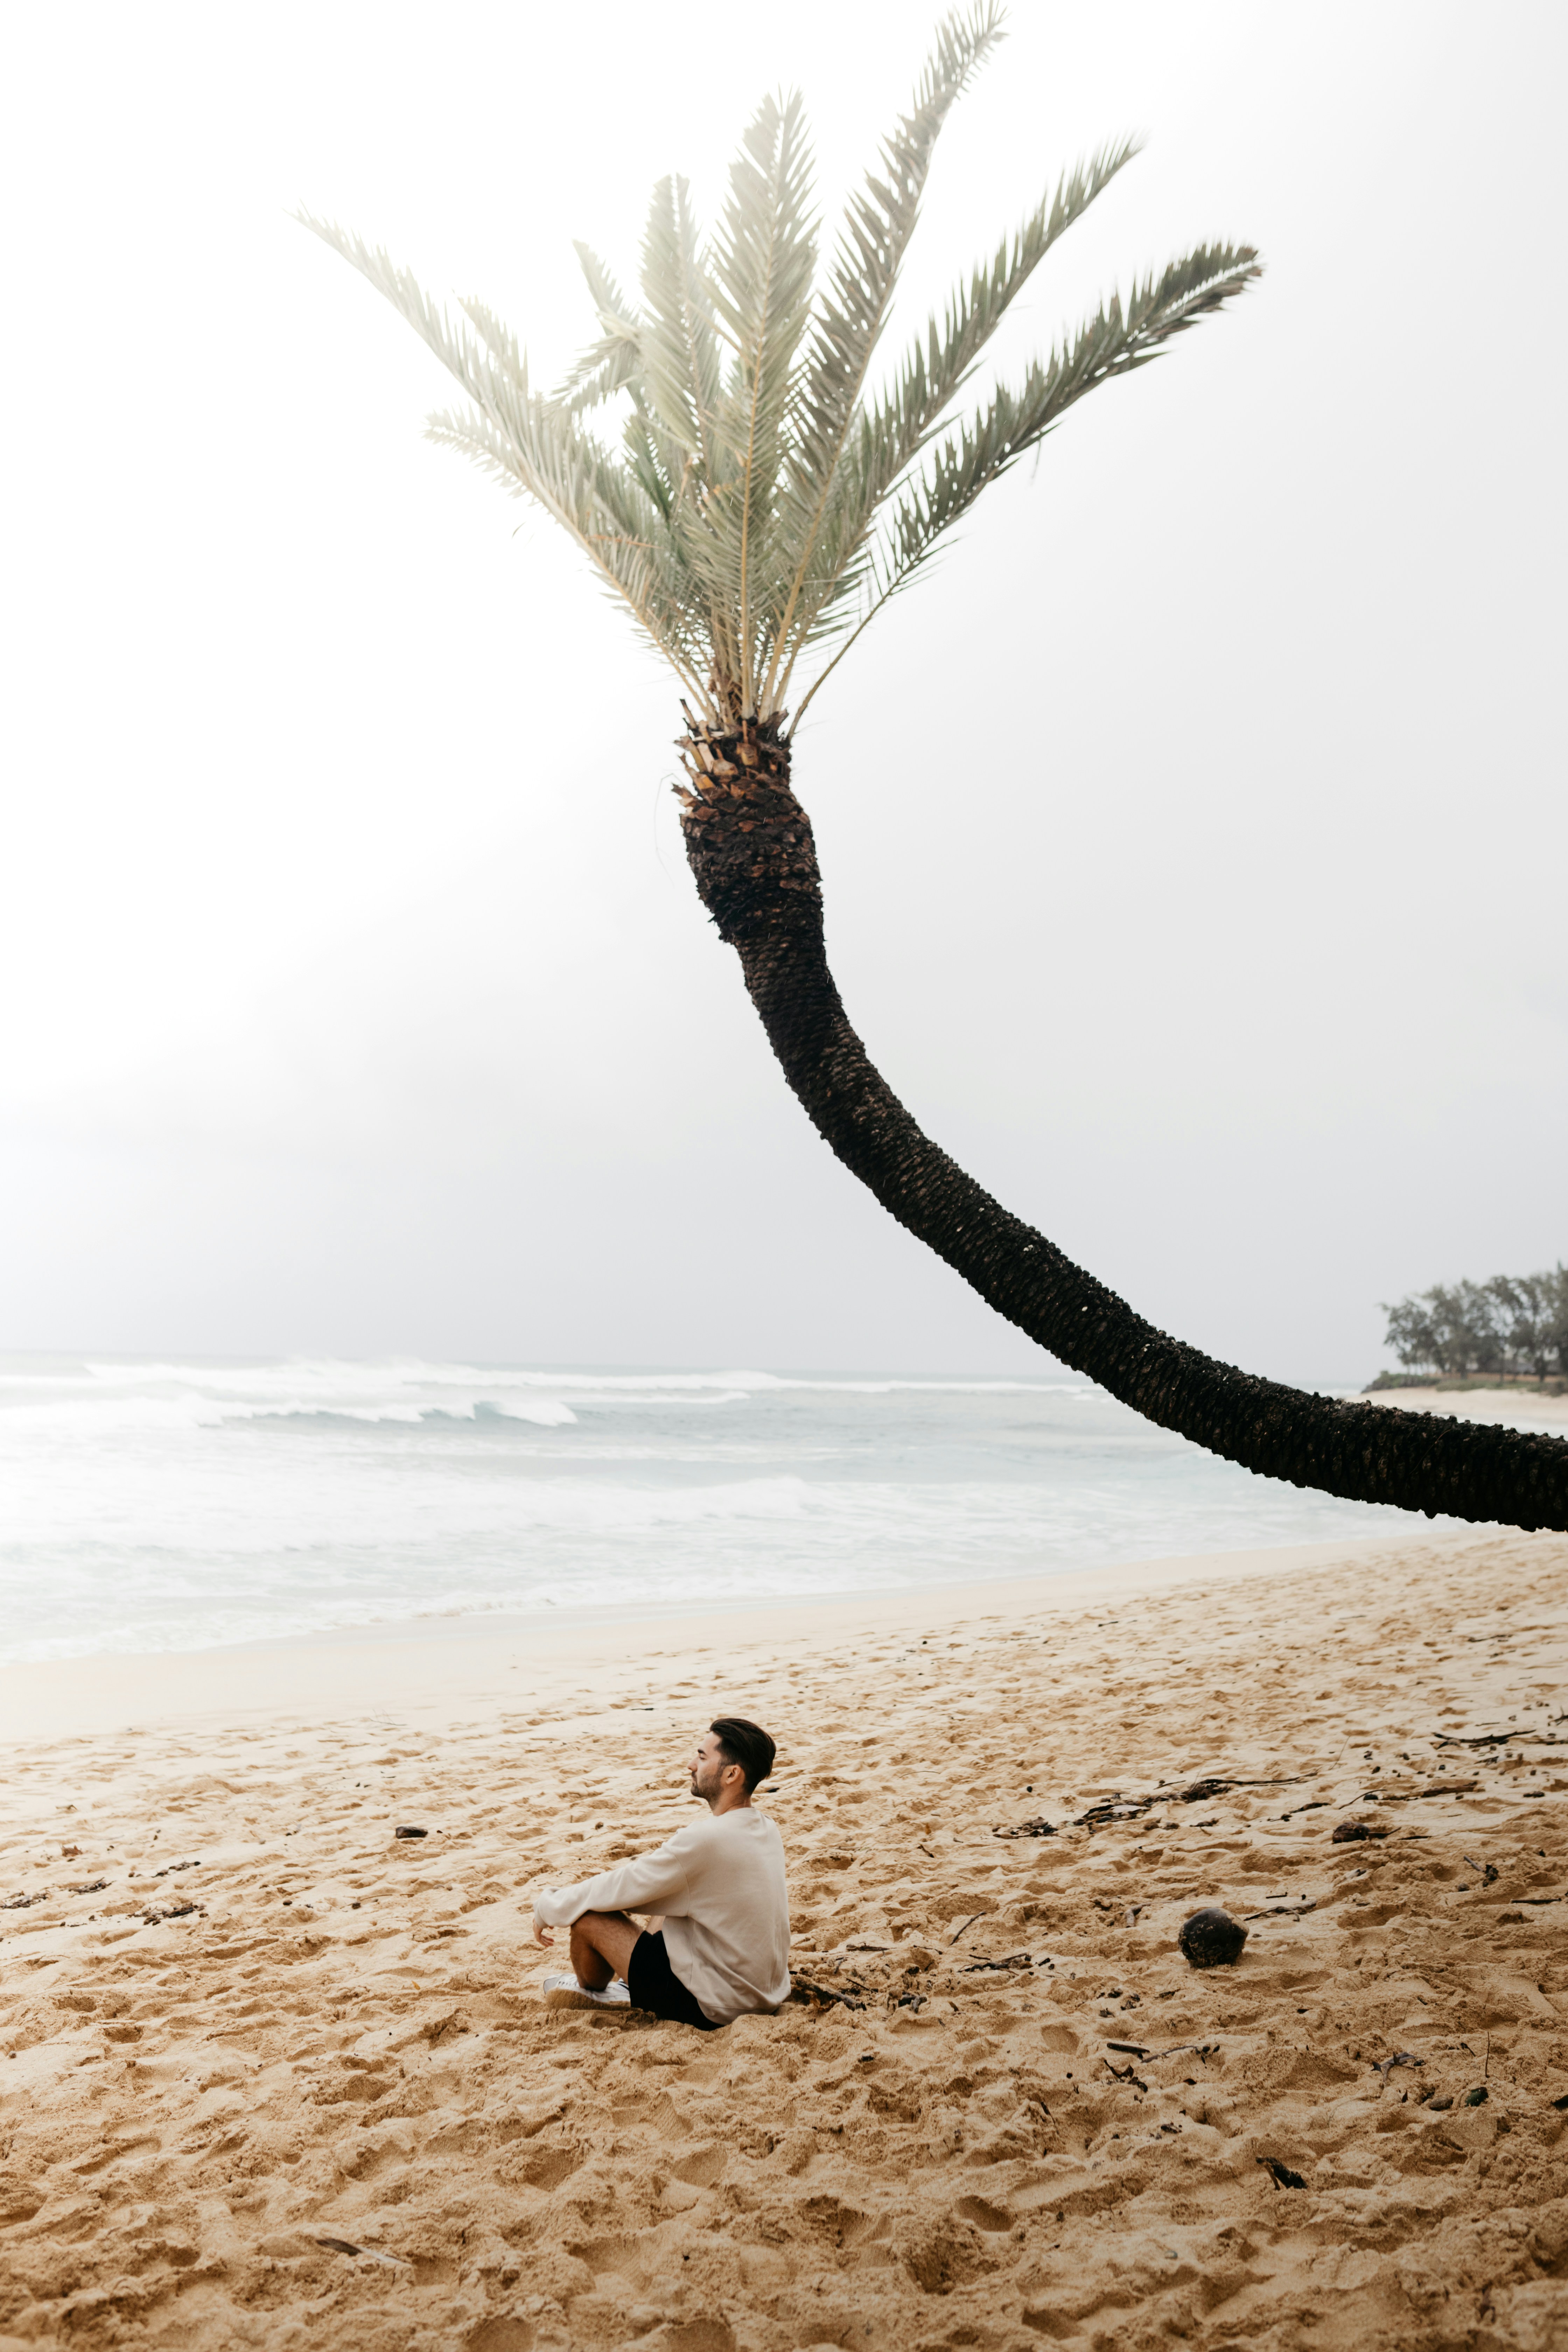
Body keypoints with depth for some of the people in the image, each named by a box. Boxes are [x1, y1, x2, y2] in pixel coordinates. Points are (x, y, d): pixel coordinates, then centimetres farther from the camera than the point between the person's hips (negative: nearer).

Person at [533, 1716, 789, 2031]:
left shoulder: (706, 1840, -27)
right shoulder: (766, 1829, 0)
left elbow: (619, 1889, -16)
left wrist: (547, 1907, -1)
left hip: (713, 2010, -9)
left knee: (590, 1914, -2)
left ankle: (591, 1991, 29)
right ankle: (632, 1986, 35)